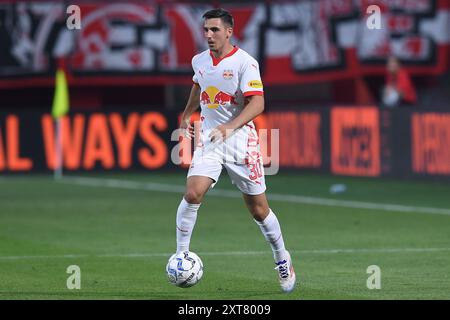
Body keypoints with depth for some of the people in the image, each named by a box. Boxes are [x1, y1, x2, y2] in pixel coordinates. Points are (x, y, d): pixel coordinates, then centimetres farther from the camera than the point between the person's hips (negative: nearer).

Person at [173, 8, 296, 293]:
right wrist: (187, 116, 34)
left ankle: (284, 261, 24)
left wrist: (231, 126, -33)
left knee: (259, 209, 3)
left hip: (241, 138, -4)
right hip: (208, 138, 4)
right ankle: (180, 256, -8)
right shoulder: (199, 61, 6)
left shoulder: (244, 62, -13)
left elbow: (257, 103, -21)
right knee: (192, 194, -19)